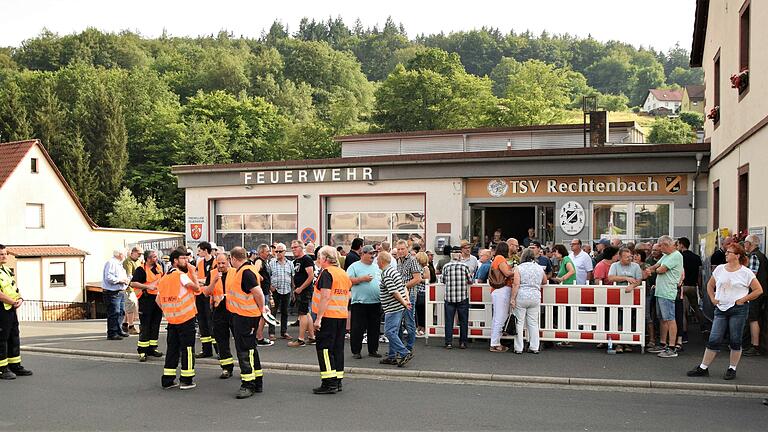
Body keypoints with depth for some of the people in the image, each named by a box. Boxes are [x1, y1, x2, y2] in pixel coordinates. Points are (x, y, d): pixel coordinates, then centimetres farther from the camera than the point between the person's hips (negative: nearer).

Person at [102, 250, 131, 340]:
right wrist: (120, 280, -17)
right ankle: (112, 334, -4)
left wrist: (126, 280, 9)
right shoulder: (111, 263, -12)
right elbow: (108, 277, -22)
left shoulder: (119, 264, 21)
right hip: (112, 293, -10)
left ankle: (118, 331, 25)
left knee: (121, 312, 14)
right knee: (114, 313, -9)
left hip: (120, 292, 10)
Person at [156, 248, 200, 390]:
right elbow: (197, 288, -14)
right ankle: (186, 380, 4)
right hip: (186, 318, -7)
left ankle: (167, 380, 16)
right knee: (187, 349, 1)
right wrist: (193, 272, -5)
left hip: (171, 319, 7)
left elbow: (158, 300, 12)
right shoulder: (181, 275, -13)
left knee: (172, 348, 13)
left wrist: (167, 311, 15)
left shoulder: (164, 278, 9)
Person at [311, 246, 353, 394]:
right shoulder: (343, 273, 14)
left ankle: (329, 383, -7)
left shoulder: (326, 273, -12)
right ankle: (337, 381, 16)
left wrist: (318, 318, -18)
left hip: (328, 316, -8)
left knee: (324, 349, -4)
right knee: (338, 348, 12)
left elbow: (325, 296, -19)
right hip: (342, 316, 8)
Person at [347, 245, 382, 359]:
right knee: (357, 328, -1)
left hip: (376, 302, 5)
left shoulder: (377, 267, 16)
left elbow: (382, 280, 23)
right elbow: (348, 280, -11)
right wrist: (362, 279, -15)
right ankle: (356, 351, 7)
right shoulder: (354, 266, -1)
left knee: (374, 328, 9)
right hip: (360, 303, -5)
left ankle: (373, 350, 20)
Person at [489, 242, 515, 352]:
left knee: (498, 318, 11)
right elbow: (507, 273, -13)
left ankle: (495, 343, 14)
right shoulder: (500, 258, -6)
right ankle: (495, 345, -7)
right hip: (502, 290, -10)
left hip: (499, 291, 10)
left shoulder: (496, 258, 22)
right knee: (500, 318, -9)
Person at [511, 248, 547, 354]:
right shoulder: (539, 268, 8)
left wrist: (512, 298, -9)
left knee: (519, 322, 3)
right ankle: (534, 347, 12)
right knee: (533, 323, 11)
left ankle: (518, 348, 5)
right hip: (535, 297, 4)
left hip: (521, 297, -3)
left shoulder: (519, 268, -5)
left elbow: (516, 284, -12)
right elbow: (544, 282, 23)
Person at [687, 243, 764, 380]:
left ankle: (732, 369, 15)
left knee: (735, 341, 3)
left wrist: (743, 299, -8)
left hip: (738, 309, -3)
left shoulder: (746, 272, -4)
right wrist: (713, 299, 7)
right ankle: (703, 368, 6)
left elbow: (758, 290, -3)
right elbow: (710, 285, 20)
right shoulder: (720, 269, 8)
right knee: (713, 340, 2)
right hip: (721, 309, 3)